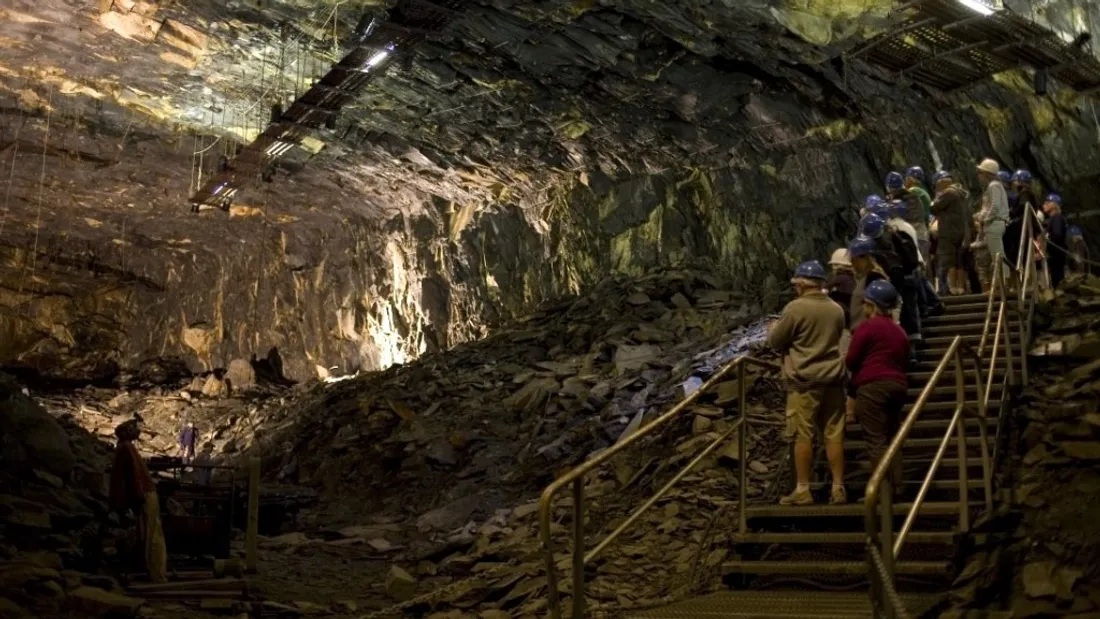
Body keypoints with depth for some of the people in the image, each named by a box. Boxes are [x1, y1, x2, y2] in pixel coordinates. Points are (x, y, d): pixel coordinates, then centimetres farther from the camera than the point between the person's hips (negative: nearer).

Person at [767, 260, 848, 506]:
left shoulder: (796, 307, -11)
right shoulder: (836, 309, 8)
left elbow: (775, 342, -4)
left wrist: (773, 329, 18)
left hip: (804, 380, -5)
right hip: (833, 378, 5)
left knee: (803, 435, 0)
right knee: (834, 435, 7)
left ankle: (802, 490, 3)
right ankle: (838, 488, 11)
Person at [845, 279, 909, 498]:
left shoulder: (867, 327, -7)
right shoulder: (899, 331, 18)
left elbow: (851, 361, -6)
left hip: (872, 386, -8)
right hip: (898, 385, 8)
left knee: (876, 440, -6)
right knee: (891, 438, 12)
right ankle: (896, 487, 10)